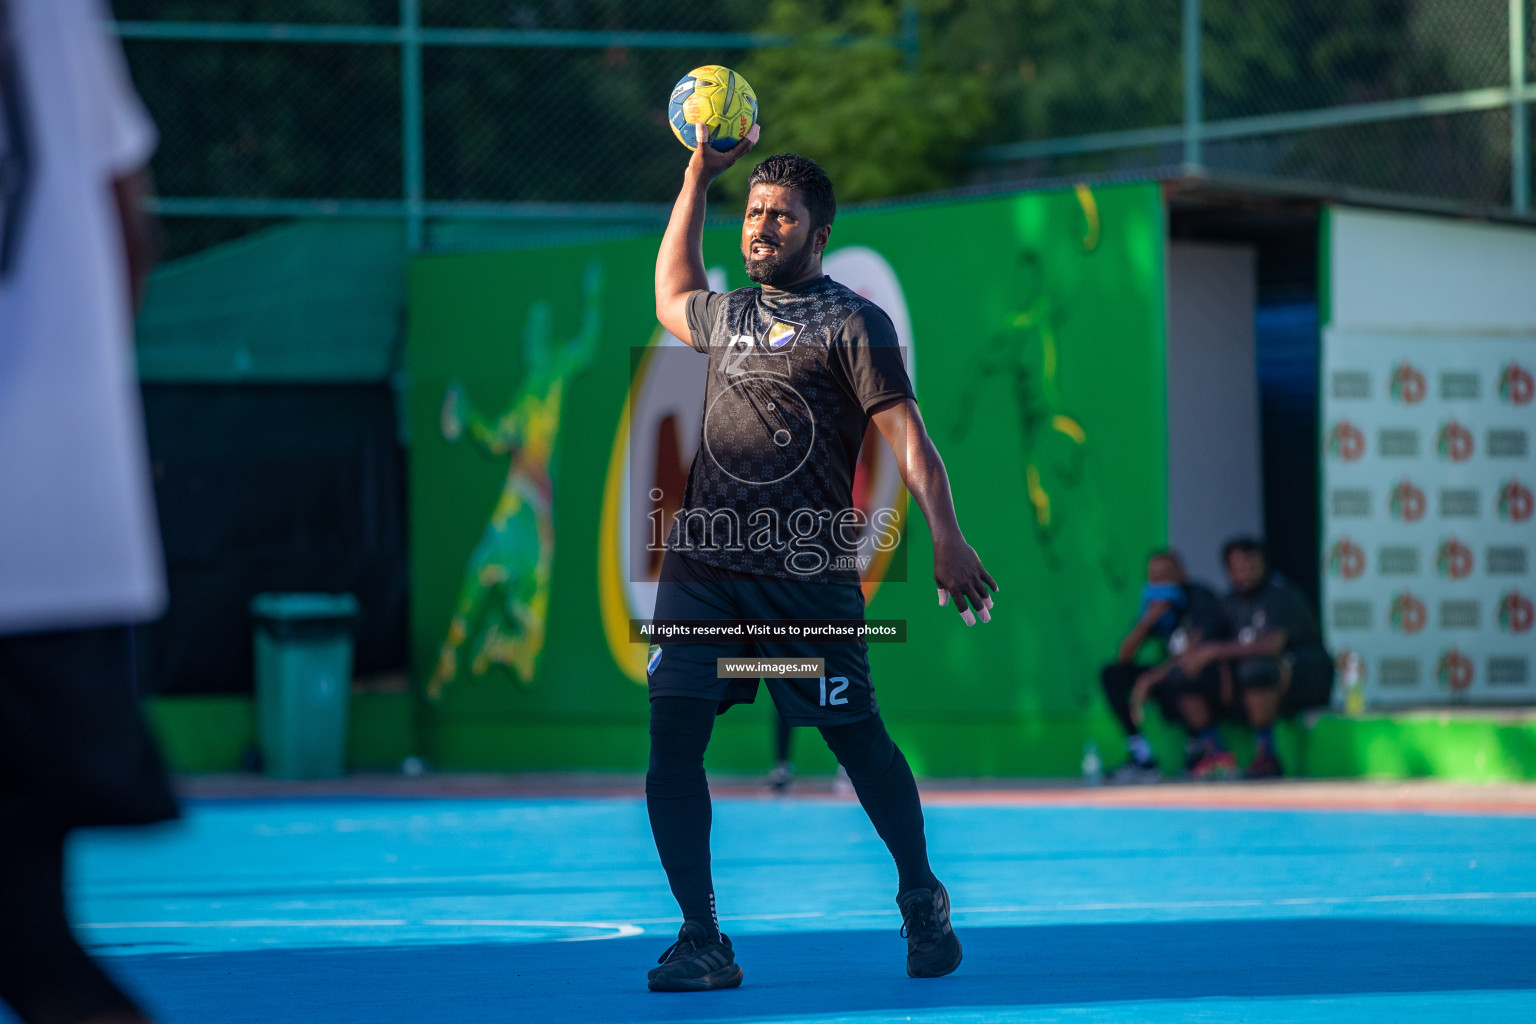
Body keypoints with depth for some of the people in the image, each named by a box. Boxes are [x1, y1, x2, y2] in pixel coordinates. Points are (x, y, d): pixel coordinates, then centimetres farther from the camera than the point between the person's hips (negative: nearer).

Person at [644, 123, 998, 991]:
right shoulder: (727, 315, 19)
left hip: (809, 570, -5)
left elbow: (908, 438, -6)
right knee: (672, 741, -9)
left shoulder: (854, 323, 1)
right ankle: (703, 942, -5)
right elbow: (671, 296, 43)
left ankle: (922, 898, 26)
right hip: (704, 565, 5)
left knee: (857, 739, 2)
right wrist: (699, 177, 37)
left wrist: (947, 540, -18)